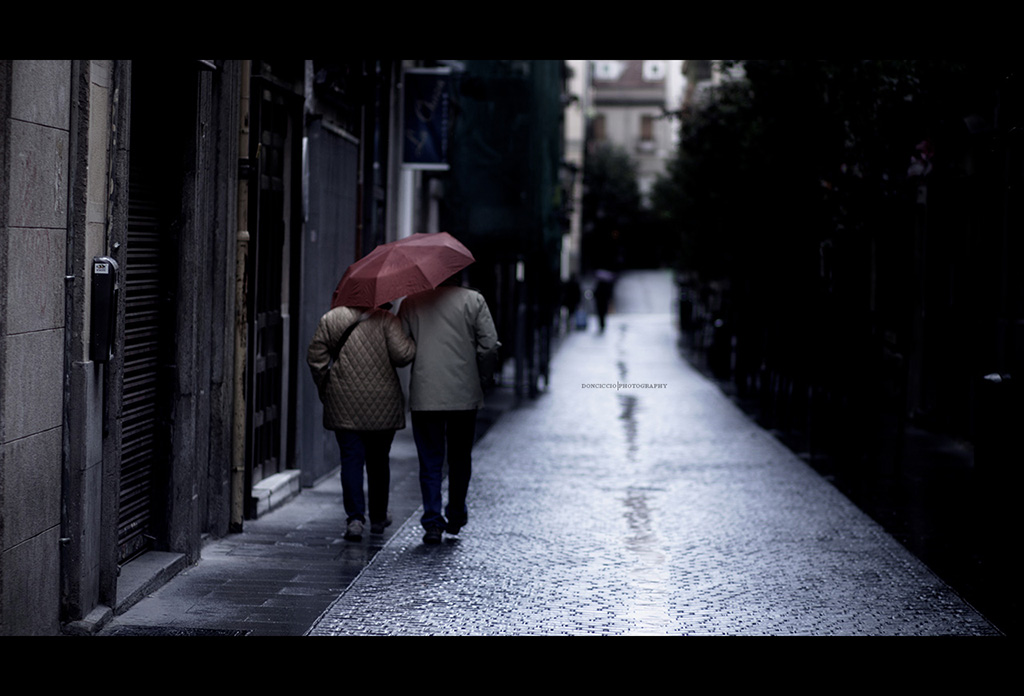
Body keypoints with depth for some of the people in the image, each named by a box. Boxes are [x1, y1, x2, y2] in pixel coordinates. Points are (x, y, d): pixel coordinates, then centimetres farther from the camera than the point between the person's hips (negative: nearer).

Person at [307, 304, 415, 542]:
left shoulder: (330, 319, 3)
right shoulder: (386, 320, -5)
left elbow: (315, 356, 2)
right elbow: (401, 355, -13)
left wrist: (325, 387, 13)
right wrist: (413, 343, 8)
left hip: (343, 405, 1)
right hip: (382, 405, 0)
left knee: (351, 459, 0)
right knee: (378, 461, 14)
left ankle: (355, 517, -15)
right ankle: (378, 518, 25)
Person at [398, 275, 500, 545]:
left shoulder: (411, 303, 2)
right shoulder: (473, 300, -1)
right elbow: (490, 345, -6)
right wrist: (483, 378, 8)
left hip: (424, 396, 0)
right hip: (464, 395, 0)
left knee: (430, 461, 5)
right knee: (460, 457, 16)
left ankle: (433, 522, -1)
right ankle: (456, 516, 23)